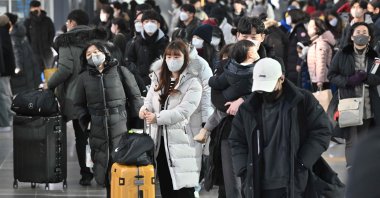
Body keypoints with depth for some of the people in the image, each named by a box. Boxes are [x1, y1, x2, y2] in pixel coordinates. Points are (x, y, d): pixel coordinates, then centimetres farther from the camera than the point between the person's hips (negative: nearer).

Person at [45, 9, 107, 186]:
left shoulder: (67, 42, -6)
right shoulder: (99, 38, 8)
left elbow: (65, 69, -14)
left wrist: (49, 84, -2)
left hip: (76, 97, -4)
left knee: (81, 137, 5)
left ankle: (86, 173, 3)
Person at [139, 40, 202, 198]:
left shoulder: (192, 83, -8)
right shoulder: (158, 78, 14)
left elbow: (184, 111, -17)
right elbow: (150, 100, 10)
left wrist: (157, 118, -21)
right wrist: (145, 109, -14)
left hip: (181, 142, -6)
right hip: (160, 140, 6)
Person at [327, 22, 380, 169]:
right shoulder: (342, 55, -1)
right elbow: (331, 75, 2)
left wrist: (365, 77, -17)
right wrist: (349, 81, -15)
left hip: (368, 106, 2)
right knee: (351, 140, -3)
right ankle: (352, 169, 0)